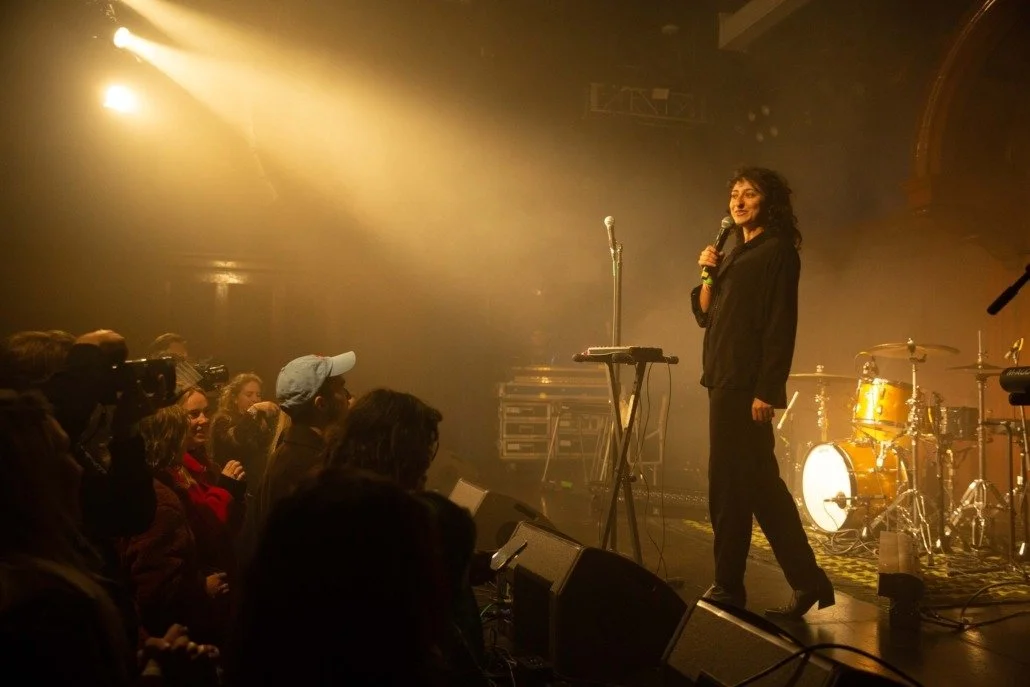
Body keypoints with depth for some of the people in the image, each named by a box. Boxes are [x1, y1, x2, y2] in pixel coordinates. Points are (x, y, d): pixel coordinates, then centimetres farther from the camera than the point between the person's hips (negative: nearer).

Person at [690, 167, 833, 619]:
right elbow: (705, 315, 17)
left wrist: (766, 390, -21)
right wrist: (708, 275, -1)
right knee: (756, 484, 10)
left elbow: (781, 325, -14)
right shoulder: (736, 253, 20)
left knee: (731, 484, -6)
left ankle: (729, 587, 4)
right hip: (725, 379, 9)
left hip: (747, 383, -9)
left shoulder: (777, 250, -6)